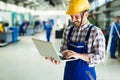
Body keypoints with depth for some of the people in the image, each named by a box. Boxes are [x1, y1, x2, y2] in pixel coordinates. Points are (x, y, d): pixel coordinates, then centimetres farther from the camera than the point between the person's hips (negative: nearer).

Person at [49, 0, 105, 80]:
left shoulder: (96, 32, -14)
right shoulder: (67, 30, 0)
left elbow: (100, 57, -18)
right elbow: (63, 50, 7)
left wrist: (78, 55, -30)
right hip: (68, 73, 4)